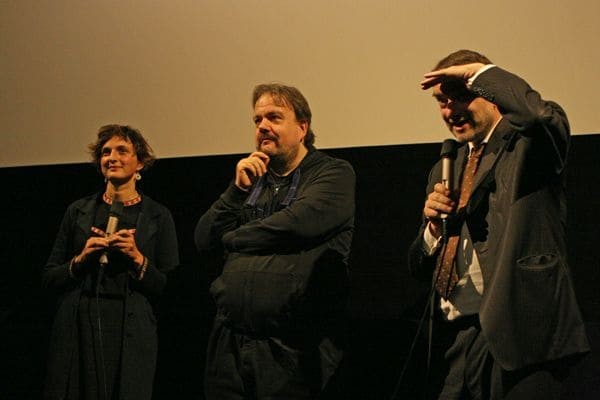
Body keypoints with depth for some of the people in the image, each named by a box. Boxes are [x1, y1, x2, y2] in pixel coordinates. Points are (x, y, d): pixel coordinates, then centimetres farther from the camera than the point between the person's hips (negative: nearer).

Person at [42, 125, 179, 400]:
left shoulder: (158, 216, 5)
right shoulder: (79, 211, 10)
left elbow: (170, 288, 2)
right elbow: (49, 278, 9)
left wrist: (138, 259, -12)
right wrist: (80, 259, -7)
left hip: (131, 332, -1)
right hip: (78, 329, 1)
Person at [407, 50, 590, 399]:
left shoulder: (525, 143, 0)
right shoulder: (445, 170, 19)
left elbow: (542, 115, -27)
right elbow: (422, 268, 22)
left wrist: (480, 72, -13)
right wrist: (434, 225, 0)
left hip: (524, 334, -6)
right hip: (470, 337, 6)